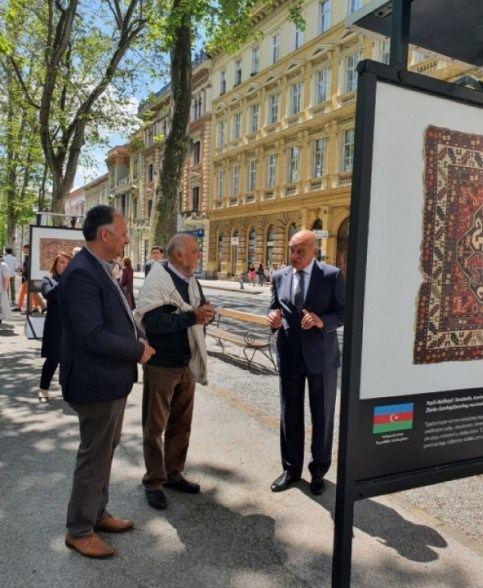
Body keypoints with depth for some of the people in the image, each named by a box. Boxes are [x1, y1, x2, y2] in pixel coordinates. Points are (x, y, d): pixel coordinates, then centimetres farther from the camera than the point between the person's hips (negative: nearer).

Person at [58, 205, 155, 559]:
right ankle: (79, 531, 26)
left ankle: (97, 514, 40)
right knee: (94, 458, 6)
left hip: (112, 381, 10)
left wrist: (135, 340, 1)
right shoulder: (81, 274, -23)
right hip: (97, 384, -10)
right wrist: (138, 350, -17)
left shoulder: (101, 270, 9)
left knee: (104, 453, 22)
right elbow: (92, 336, -28)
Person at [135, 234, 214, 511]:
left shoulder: (193, 282, 8)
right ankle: (154, 482, 24)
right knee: (155, 426, 8)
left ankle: (174, 474, 35)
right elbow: (152, 321, -27)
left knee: (181, 423, 18)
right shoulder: (157, 279, -16)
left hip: (187, 364, 7)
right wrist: (192, 316, -29)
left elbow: (202, 313, 16)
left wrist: (207, 313, -7)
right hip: (161, 365, -7)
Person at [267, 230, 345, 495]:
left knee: (322, 415, 11)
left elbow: (344, 312, -8)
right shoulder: (280, 276, 3)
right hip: (289, 354, 3)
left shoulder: (332, 275, -8)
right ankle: (291, 469, 31)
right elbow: (274, 309, 10)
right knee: (290, 414, 13)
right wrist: (273, 319, -13)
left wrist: (322, 321, -26)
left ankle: (319, 471, 31)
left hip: (321, 355, -3)